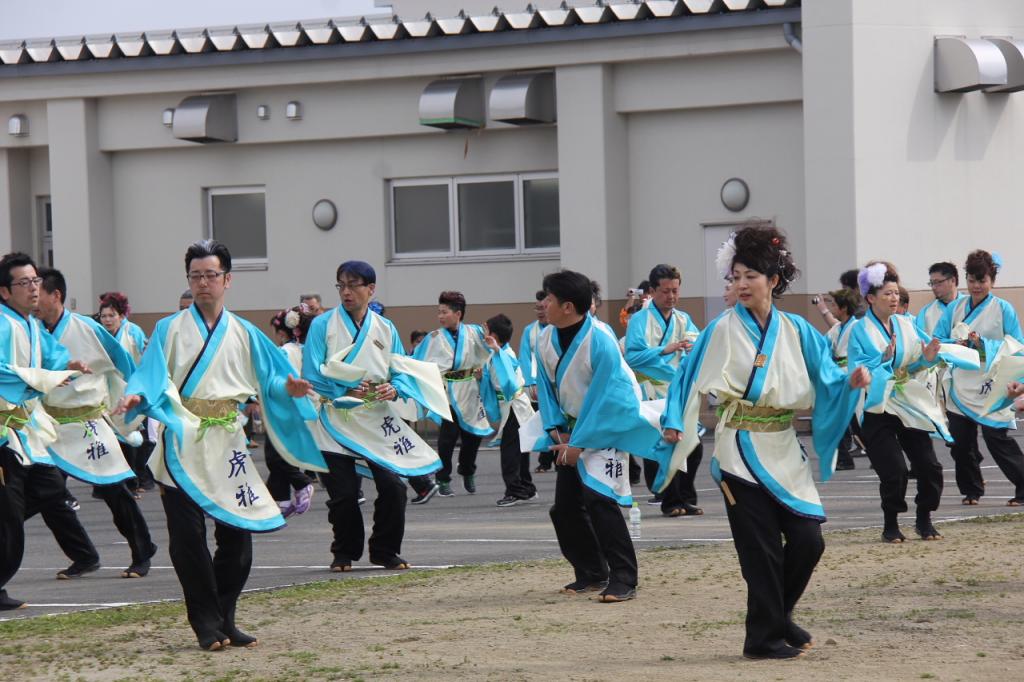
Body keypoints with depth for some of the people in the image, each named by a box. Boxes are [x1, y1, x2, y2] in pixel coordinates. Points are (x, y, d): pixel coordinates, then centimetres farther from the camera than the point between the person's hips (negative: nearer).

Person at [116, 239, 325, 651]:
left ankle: (224, 621, 13)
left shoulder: (244, 334, 12)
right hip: (183, 444, -3)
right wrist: (135, 397, -26)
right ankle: (207, 626, -2)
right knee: (188, 539, -7)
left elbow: (268, 380, 9)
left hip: (227, 446, 3)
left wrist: (289, 389, -13)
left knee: (236, 536, 2)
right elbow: (151, 377, -5)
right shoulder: (169, 330, 5)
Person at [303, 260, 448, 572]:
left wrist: (394, 389, -13)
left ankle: (385, 550, 10)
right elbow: (312, 377, -6)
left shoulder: (385, 329, 10)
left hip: (377, 421, 2)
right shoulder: (323, 325, -1)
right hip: (337, 424, -2)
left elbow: (403, 371, 9)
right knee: (343, 493, -3)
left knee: (392, 486, -8)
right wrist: (347, 392, -14)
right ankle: (345, 552, 18)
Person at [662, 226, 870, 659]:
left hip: (784, 451, 3)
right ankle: (764, 636, 8)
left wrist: (851, 382, -17)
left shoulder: (795, 331, 6)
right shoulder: (722, 331, -2)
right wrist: (674, 422, -18)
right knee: (761, 549, -4)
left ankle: (777, 618, 22)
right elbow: (691, 379, -5)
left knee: (808, 539, 0)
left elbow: (825, 378, 4)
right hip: (742, 451, -3)